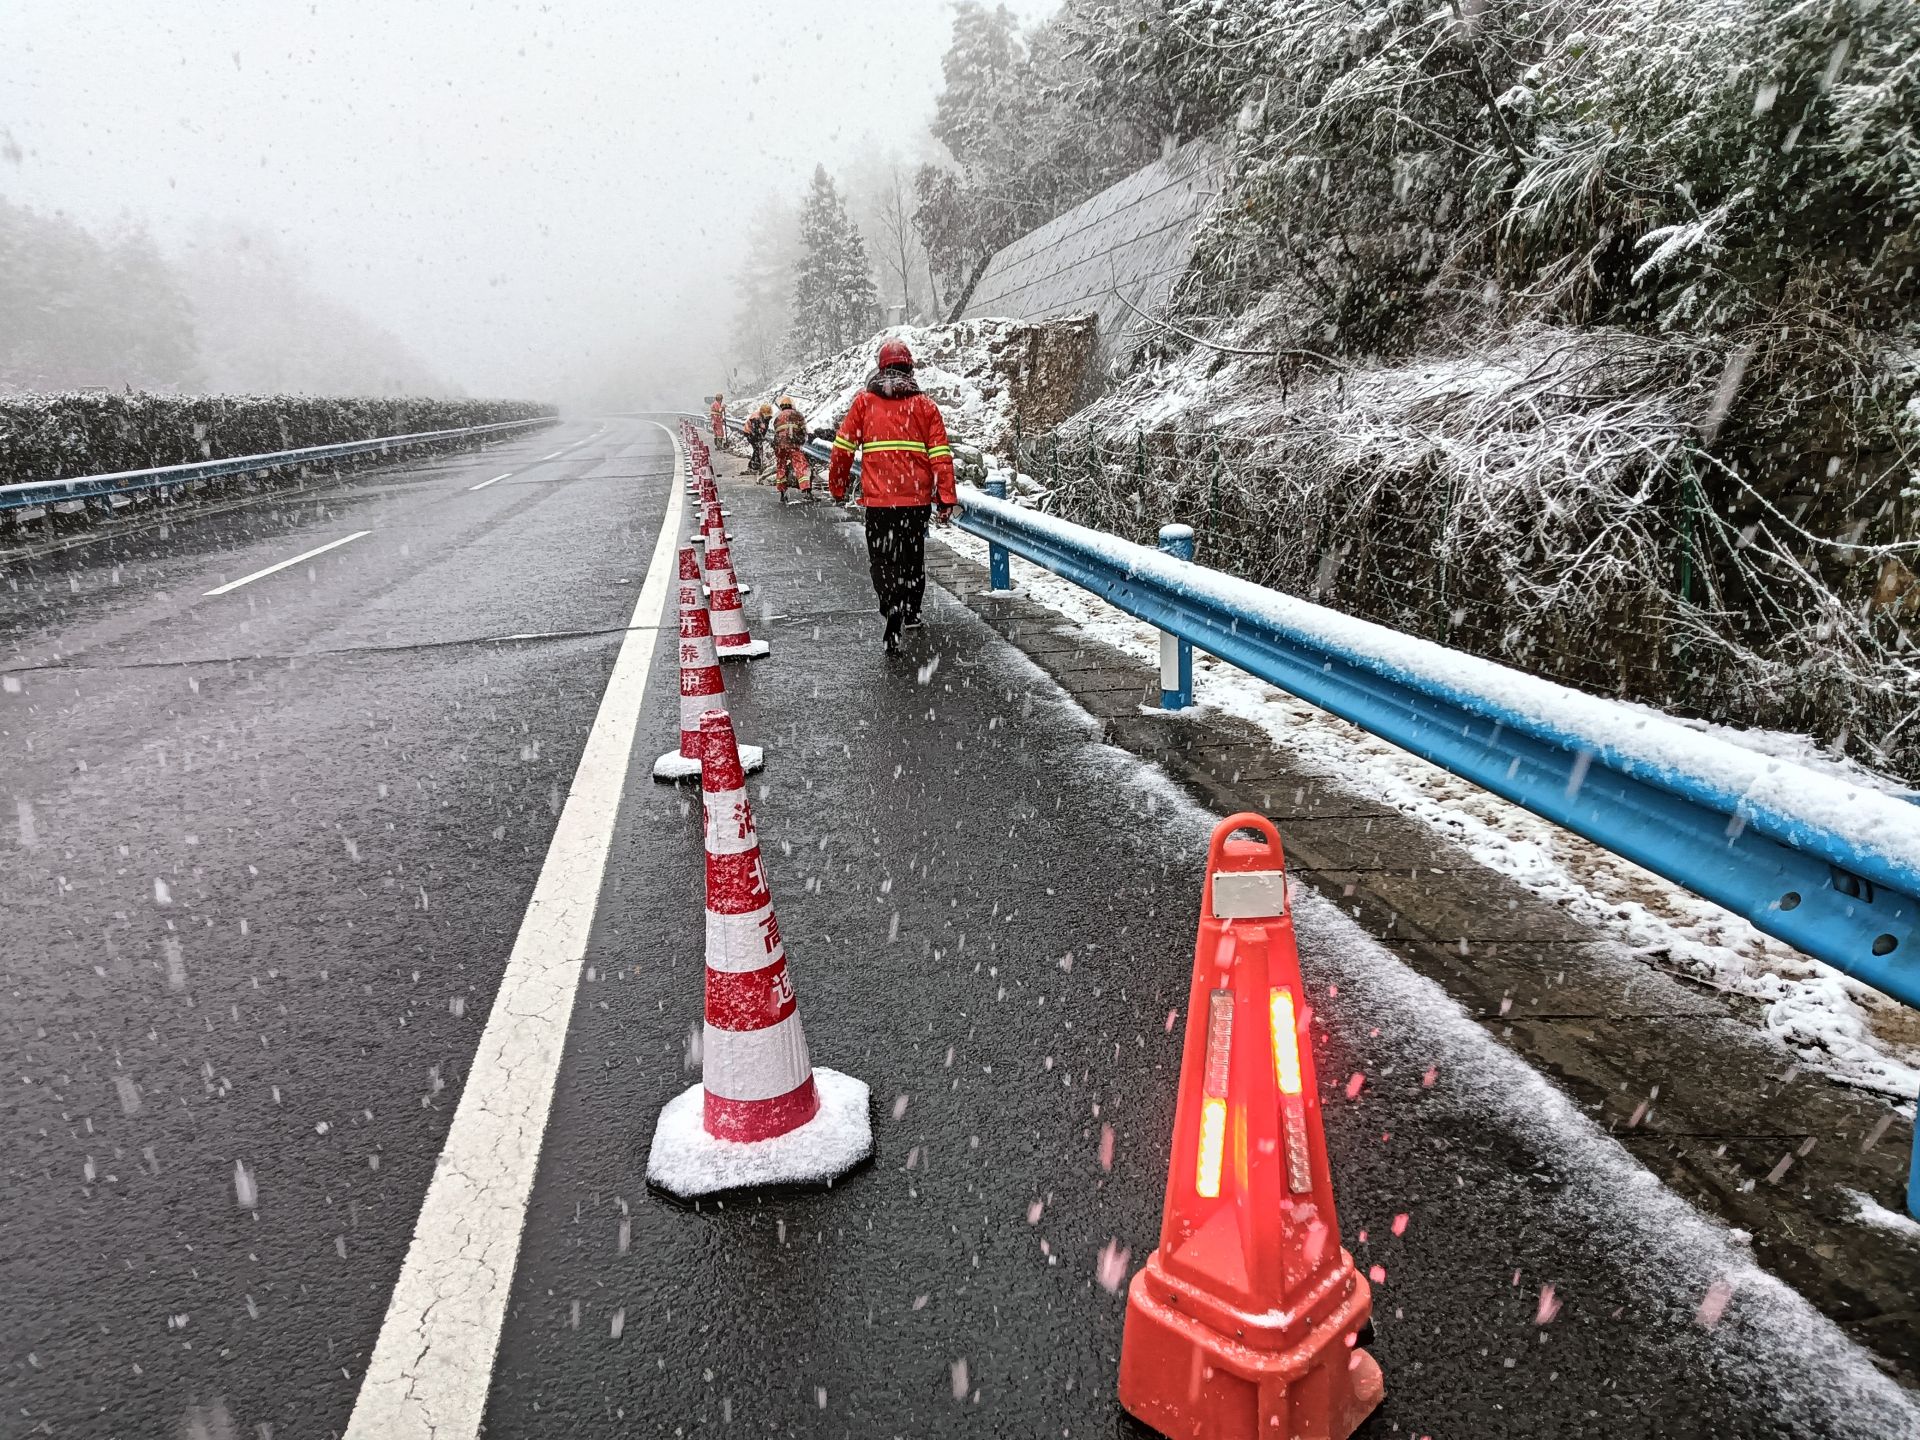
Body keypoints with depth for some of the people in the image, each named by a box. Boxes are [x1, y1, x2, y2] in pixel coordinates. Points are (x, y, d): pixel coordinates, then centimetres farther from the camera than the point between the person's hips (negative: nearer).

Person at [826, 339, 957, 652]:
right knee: (913, 555, 20)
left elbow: (843, 448, 2)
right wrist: (946, 498, 1)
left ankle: (894, 618, -20)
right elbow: (940, 455, -1)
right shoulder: (925, 406, 4)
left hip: (878, 498, -2)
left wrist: (837, 487, 14)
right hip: (918, 497, 2)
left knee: (883, 559, 1)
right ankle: (911, 612, 34)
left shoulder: (864, 402, 2)